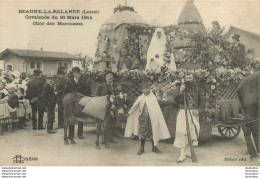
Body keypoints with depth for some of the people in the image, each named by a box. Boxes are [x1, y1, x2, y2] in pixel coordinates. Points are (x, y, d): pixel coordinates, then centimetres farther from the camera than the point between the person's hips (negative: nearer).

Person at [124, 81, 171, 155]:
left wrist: (158, 118, -7)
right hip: (143, 118, 1)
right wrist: (129, 113, 19)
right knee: (142, 132, 4)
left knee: (153, 132, 6)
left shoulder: (153, 97, -3)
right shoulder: (140, 98, 2)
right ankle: (142, 148, 18)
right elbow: (134, 107, 14)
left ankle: (154, 147, 23)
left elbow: (157, 109, -3)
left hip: (151, 117, -1)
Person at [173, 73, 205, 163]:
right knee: (182, 132, -12)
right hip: (183, 112, -2)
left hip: (194, 112, 2)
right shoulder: (181, 88, 5)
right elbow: (176, 101, -2)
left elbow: (202, 101, 11)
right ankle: (182, 154, -13)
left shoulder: (198, 89, 8)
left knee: (193, 132, 5)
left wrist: (198, 110, -6)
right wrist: (180, 91, -16)